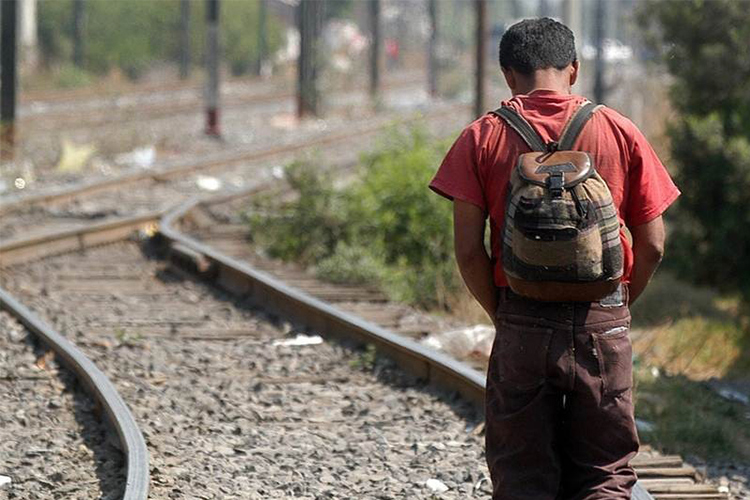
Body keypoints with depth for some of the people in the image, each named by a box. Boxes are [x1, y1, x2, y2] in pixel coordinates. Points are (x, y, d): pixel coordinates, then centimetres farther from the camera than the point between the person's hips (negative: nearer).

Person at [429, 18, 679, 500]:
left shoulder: (483, 138, -1)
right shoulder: (621, 132, 2)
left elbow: (468, 251, -6)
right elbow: (652, 246, 0)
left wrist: (502, 315, 8)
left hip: (522, 326, 0)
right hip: (604, 325, 1)